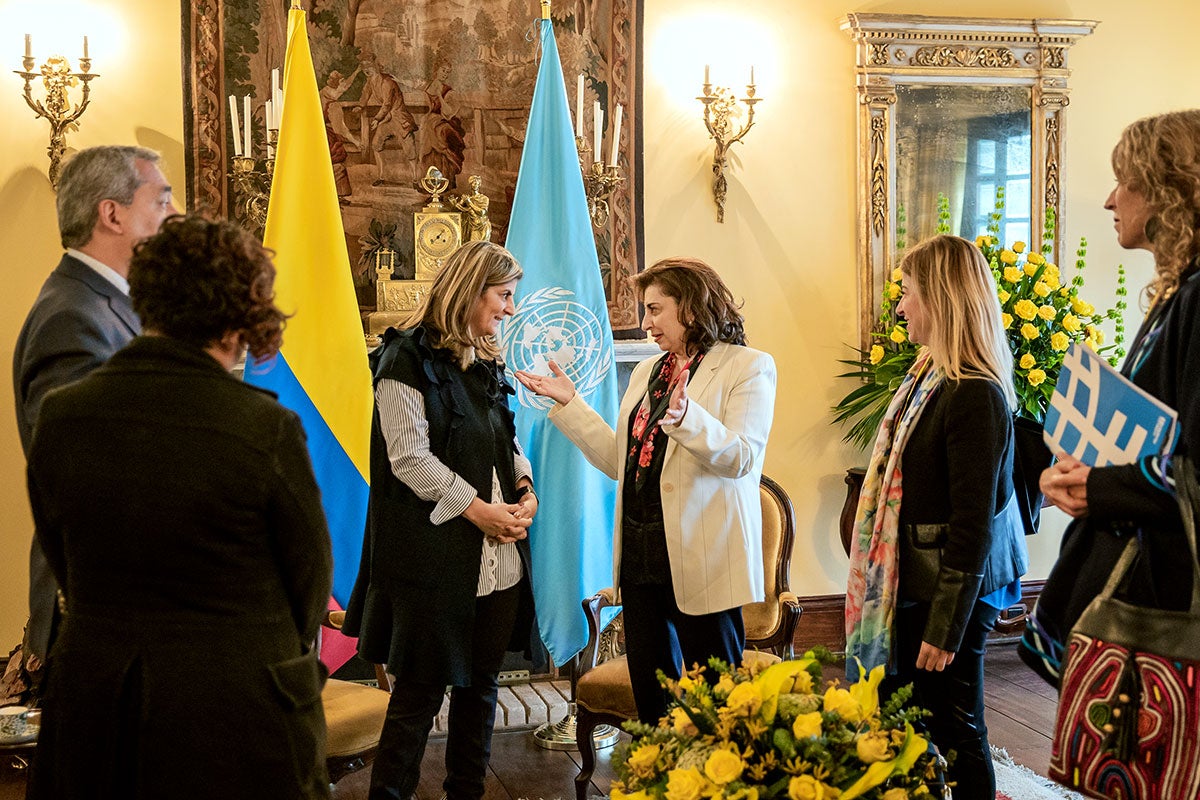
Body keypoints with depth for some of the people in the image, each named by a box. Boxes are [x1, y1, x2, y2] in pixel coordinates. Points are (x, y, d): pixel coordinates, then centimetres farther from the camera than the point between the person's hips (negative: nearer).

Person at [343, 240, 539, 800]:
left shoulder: (486, 361, 15)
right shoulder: (408, 357, -9)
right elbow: (409, 458, -15)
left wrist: (525, 491, 1)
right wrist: (479, 510, -15)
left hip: (498, 554, 8)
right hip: (435, 554, -8)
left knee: (481, 683, 12)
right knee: (421, 689, -1)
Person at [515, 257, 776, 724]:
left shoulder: (749, 367, -4)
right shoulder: (646, 373, 18)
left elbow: (741, 458, -17)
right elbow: (619, 460, 14)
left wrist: (686, 417, -33)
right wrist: (569, 403, 10)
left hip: (701, 559, -7)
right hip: (641, 556, 7)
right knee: (648, 689, 13)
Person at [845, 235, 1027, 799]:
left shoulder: (974, 394, -22)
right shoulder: (929, 374, 8)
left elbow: (972, 524, -22)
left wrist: (945, 627, -20)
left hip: (951, 586, -9)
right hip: (912, 579, 9)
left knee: (953, 731, 5)